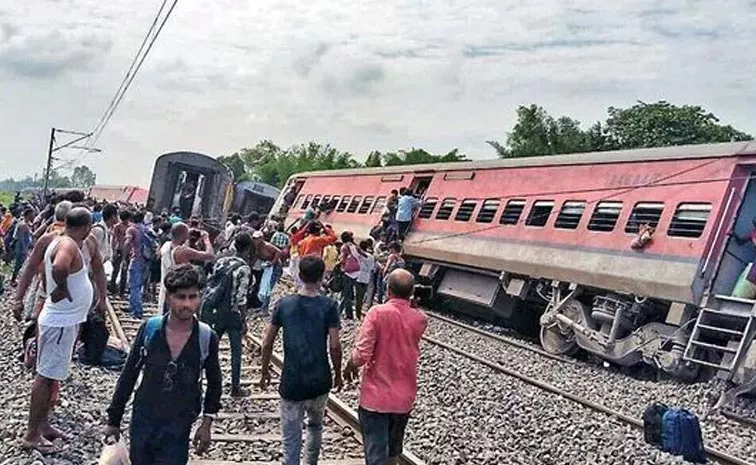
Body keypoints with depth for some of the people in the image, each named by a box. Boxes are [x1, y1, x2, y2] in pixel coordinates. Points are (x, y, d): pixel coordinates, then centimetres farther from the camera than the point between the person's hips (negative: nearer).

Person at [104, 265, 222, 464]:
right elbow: (128, 376, 0)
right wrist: (114, 419, 4)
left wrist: (207, 423, 1)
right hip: (142, 420, 1)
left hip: (178, 427, -1)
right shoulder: (149, 329, -11)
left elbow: (214, 383, 4)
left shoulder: (207, 338, -11)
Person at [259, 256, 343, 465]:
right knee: (315, 424, 26)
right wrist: (338, 374, 5)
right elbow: (334, 346, -11)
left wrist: (264, 371, 15)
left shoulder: (284, 304, -2)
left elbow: (267, 343, 2)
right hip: (319, 381, 0)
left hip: (291, 383, 0)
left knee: (291, 439, 5)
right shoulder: (328, 306, -8)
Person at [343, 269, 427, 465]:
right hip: (404, 398, 4)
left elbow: (361, 355, -21)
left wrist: (349, 367, 1)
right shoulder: (420, 319, -3)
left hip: (375, 397, -4)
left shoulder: (377, 313, -17)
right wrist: (411, 304, 10)